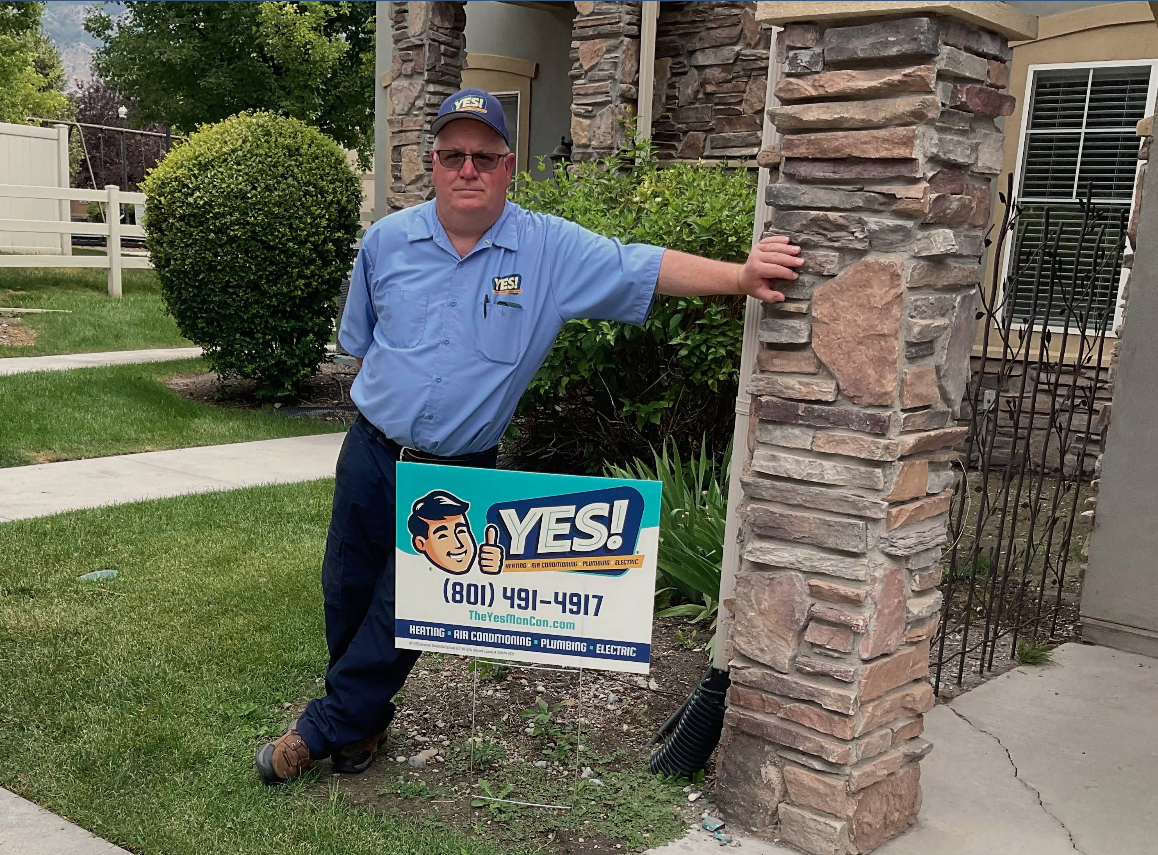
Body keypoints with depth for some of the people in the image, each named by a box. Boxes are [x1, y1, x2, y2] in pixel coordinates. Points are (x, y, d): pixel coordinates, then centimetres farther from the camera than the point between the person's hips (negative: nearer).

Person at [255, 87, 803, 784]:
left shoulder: (552, 250, -9)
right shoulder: (387, 241, -1)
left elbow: (645, 268, -15)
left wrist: (741, 276, -26)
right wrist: (394, 402, 11)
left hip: (460, 474, -3)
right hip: (373, 456, 3)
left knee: (402, 613, 5)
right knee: (348, 594, 15)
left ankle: (323, 731, 27)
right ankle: (365, 719, 40)